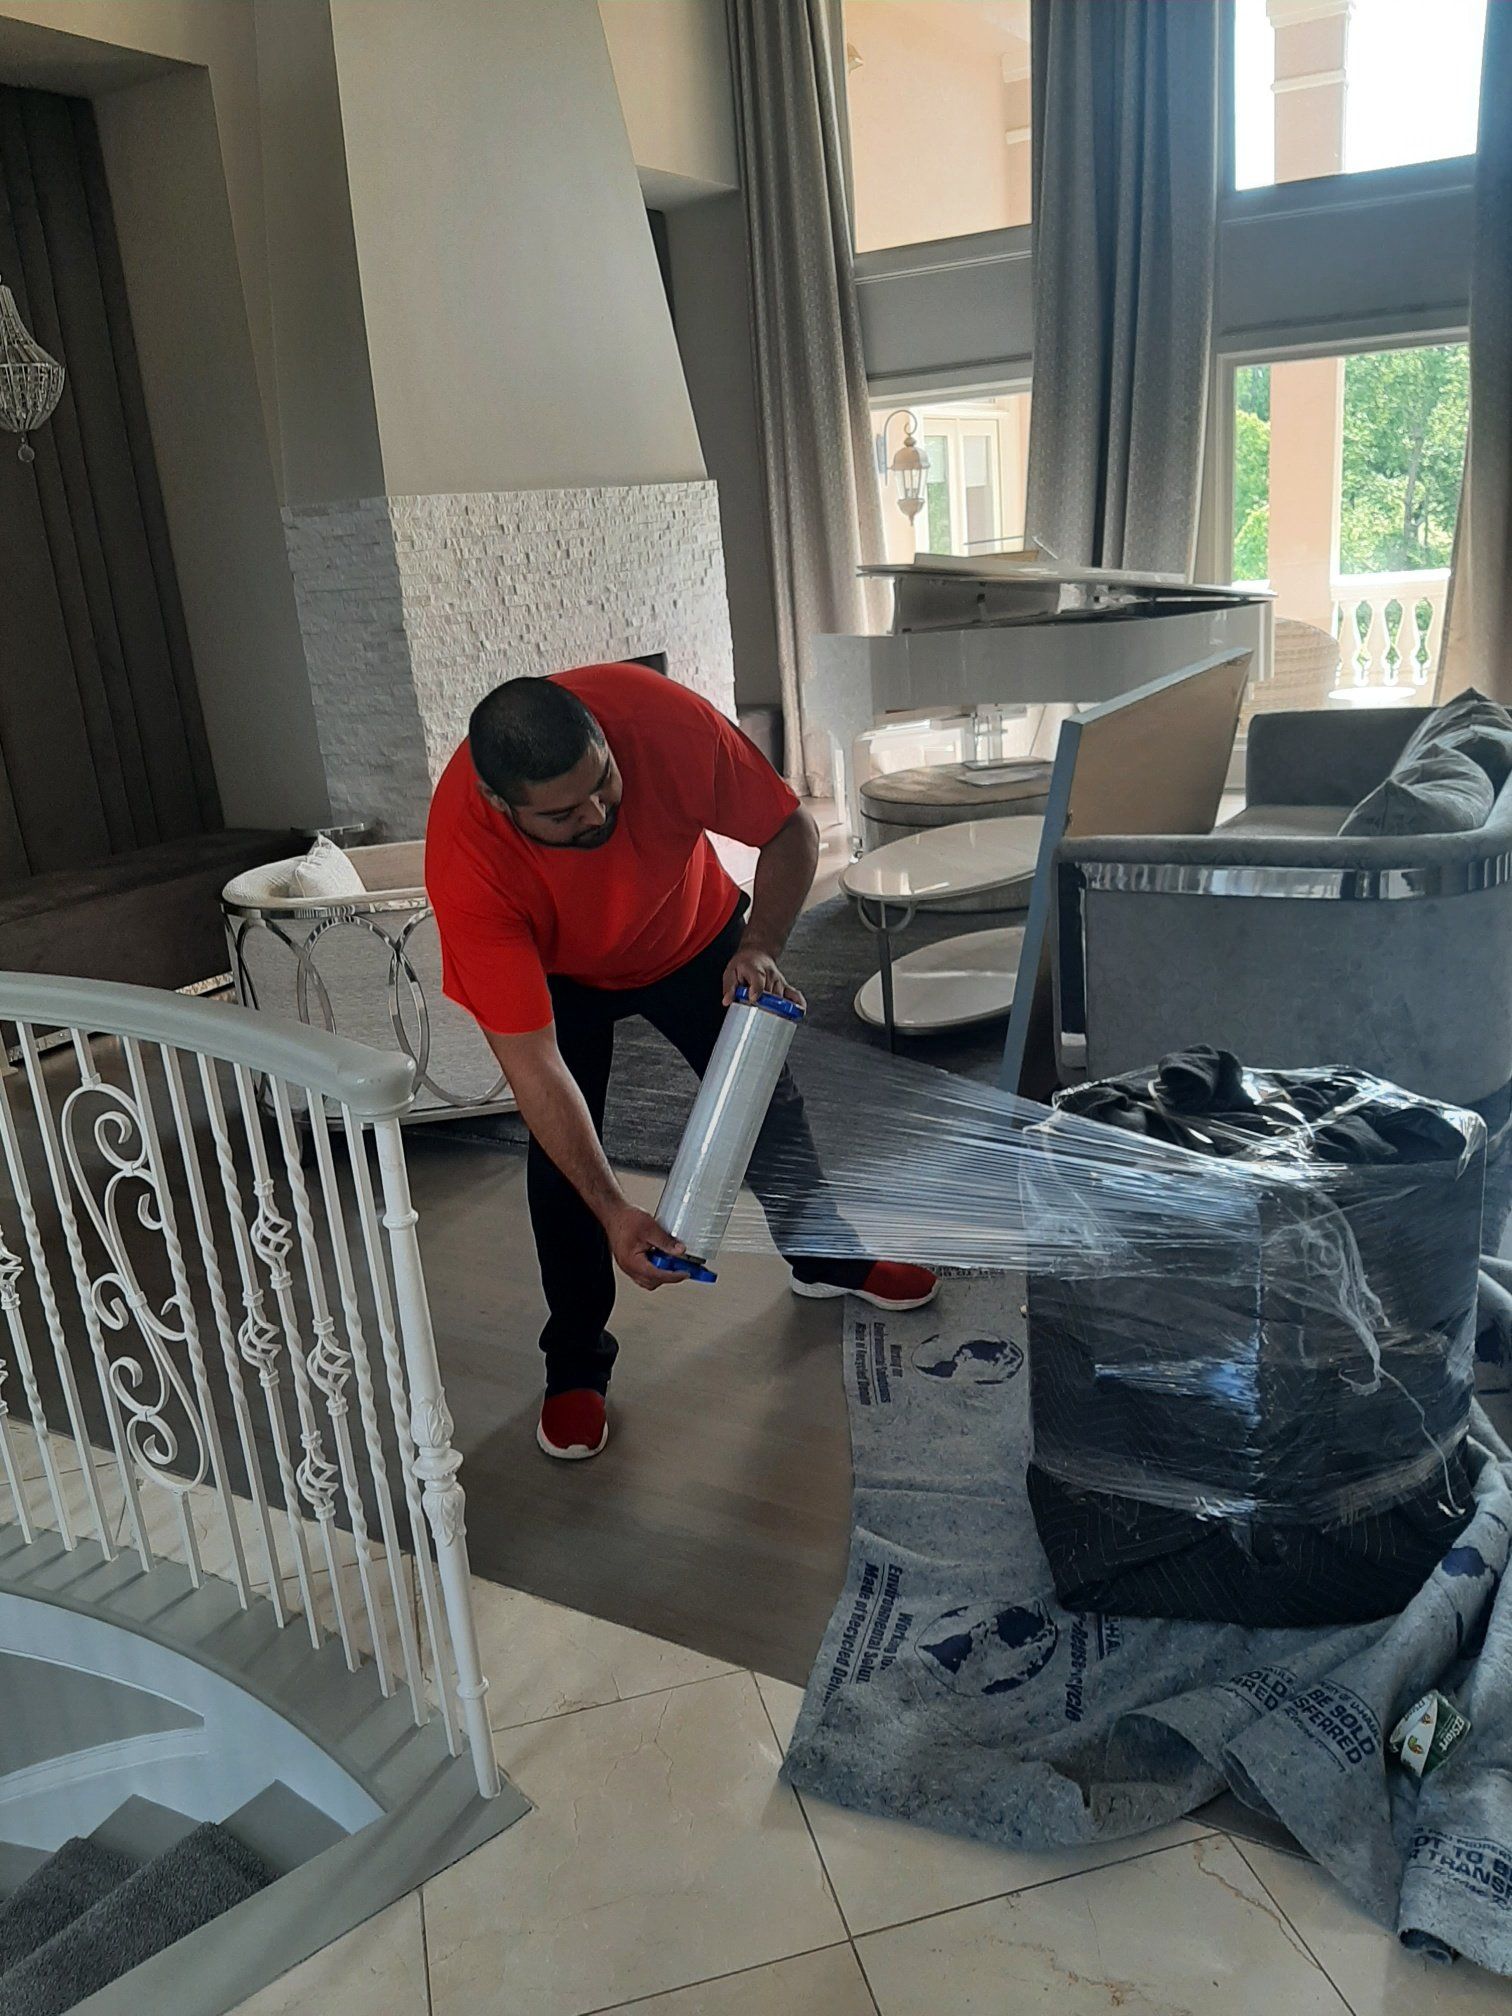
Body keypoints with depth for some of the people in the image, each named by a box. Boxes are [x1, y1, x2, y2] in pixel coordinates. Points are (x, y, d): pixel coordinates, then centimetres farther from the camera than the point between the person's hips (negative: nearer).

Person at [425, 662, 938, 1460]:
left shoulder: (660, 718, -39)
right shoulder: (466, 862, -40)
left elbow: (791, 831, -22)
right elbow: (530, 1059, -38)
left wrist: (760, 945, -38)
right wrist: (612, 1211, -41)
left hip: (694, 932, 2)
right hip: (558, 974, -2)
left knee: (764, 1096, 11)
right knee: (562, 1153, -9)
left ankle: (823, 1258, 39)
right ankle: (576, 1365, 14)